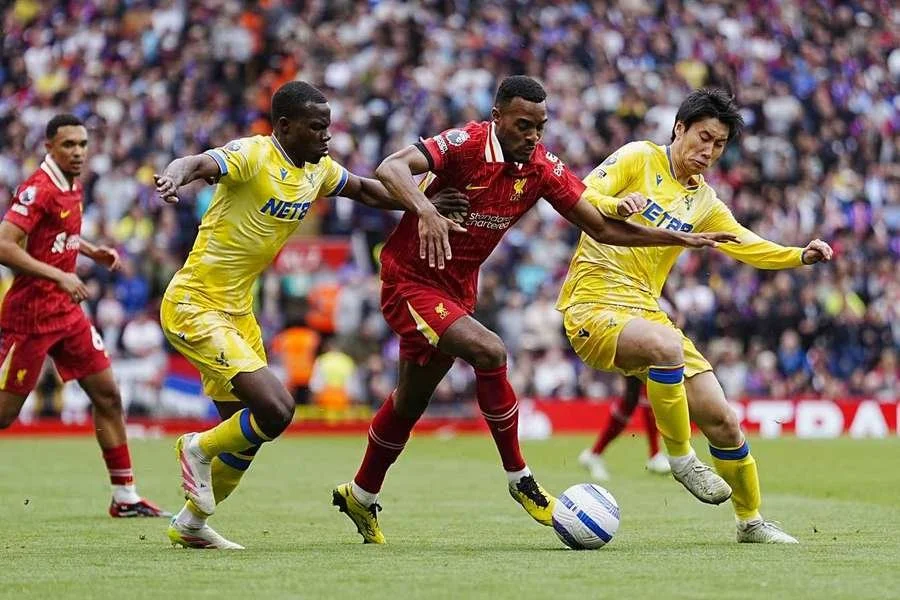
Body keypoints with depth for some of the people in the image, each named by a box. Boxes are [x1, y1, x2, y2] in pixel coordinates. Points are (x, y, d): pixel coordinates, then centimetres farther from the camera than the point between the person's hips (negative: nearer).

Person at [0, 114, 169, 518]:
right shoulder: (38, 189, -18)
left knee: (107, 395, 5)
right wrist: (59, 277, -29)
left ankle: (125, 497, 10)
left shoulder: (73, 187, 9)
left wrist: (92, 251, 12)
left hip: (67, 311, 8)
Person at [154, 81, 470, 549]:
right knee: (276, 409, -21)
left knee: (247, 432, 15)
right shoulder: (252, 155, -19)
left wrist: (423, 207, 6)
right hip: (194, 306, -9)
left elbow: (366, 190, 20)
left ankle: (190, 524, 33)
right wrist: (175, 176, -59)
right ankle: (199, 448, 5)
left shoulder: (318, 169, 5)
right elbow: (199, 164, -36)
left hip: (237, 311, 9)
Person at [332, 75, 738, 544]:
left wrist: (681, 238, -8)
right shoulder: (464, 144, -22)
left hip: (458, 288, 7)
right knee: (489, 352, -26)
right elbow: (390, 169, -35)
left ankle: (360, 497, 38)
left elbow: (602, 228, -1)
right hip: (410, 280, -7)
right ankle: (519, 479, -11)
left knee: (409, 403, 17)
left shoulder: (542, 169, -6)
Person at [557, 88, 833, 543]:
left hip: (644, 310, 7)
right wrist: (615, 206, -34)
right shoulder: (638, 159, -3)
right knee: (668, 346, -39)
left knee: (721, 420, 1)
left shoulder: (703, 201, 15)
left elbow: (745, 245, 18)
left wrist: (801, 256, 1)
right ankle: (680, 457, -19)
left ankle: (751, 520, 20)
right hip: (594, 305, -7)